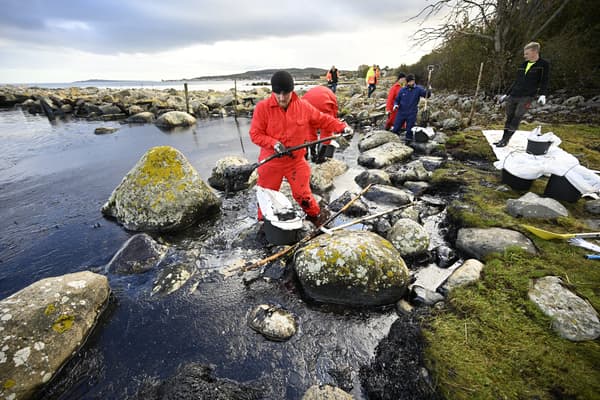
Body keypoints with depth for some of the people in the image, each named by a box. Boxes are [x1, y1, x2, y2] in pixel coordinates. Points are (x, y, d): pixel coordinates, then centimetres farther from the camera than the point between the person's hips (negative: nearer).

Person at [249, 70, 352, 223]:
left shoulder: (304, 106, -5)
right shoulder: (263, 107, -12)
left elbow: (323, 119, 6)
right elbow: (255, 134, -11)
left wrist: (342, 127, -3)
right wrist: (274, 143, -25)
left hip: (296, 161, 1)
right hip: (271, 163, 0)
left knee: (303, 194, 11)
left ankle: (315, 216, 37)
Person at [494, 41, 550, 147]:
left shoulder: (544, 65, 0)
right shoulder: (522, 65, 15)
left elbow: (544, 82, -4)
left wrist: (542, 95, -18)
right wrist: (506, 94, 21)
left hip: (527, 97, -5)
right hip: (513, 96, 5)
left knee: (517, 117, -12)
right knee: (509, 117, 5)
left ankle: (506, 140, -11)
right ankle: (503, 138, 11)